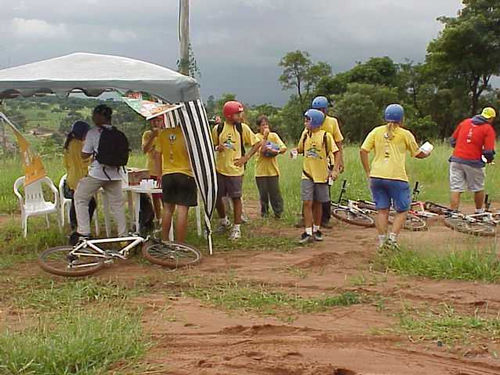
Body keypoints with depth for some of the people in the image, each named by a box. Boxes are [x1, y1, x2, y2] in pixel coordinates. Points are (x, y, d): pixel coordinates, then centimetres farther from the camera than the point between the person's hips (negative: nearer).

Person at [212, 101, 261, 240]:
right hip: (220, 169, 2)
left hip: (235, 169, -2)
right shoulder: (218, 129, 1)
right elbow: (212, 145, 14)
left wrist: (246, 157, -5)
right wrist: (217, 148, -9)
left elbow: (257, 143, 3)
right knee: (216, 197, 8)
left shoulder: (242, 128, -2)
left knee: (236, 198, 0)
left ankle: (237, 228, 10)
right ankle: (224, 221, 32)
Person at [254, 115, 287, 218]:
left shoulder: (274, 135, 5)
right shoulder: (257, 137, -2)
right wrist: (265, 137, -18)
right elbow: (261, 150, -17)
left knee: (275, 192, 0)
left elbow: (284, 148, -6)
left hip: (273, 169, 1)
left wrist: (276, 151, -25)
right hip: (261, 170, -1)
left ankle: (278, 212, 14)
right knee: (263, 193, 5)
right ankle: (264, 212, 23)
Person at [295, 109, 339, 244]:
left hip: (321, 175, -2)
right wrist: (295, 151, -5)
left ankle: (316, 230, 26)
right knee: (307, 203, -8)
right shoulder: (305, 134, 4)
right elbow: (300, 149, 18)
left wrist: (335, 170, -11)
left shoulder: (325, 136, -7)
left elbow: (336, 152, -3)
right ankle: (308, 233, -6)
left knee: (318, 203, 11)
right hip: (307, 174, 2)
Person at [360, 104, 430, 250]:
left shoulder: (376, 131, 9)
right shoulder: (405, 134, 2)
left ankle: (382, 241, 11)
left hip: (376, 176, 3)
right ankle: (393, 237, -5)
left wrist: (368, 172, 9)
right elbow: (418, 154, 13)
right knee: (402, 210, 9)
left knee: (382, 210, 11)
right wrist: (427, 154, 35)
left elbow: (363, 151, 2)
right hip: (397, 177, -3)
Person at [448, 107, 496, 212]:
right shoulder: (488, 129, -2)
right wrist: (489, 159, 12)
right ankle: (479, 212, 30)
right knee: (478, 188, 17)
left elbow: (452, 141, 14)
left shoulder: (464, 122, 11)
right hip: (473, 162, -3)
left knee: (456, 189, 4)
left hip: (456, 159, 3)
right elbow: (489, 152, -10)